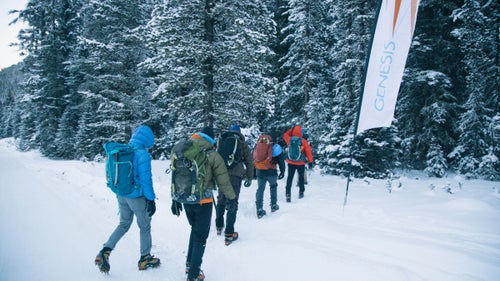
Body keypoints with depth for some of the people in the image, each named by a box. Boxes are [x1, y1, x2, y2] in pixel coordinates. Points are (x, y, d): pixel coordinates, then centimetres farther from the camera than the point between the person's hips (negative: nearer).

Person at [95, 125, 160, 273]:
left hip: (121, 195, 7)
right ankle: (145, 258, 26)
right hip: (137, 197, -6)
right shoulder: (143, 154, -20)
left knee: (124, 224, 23)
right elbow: (146, 179, -20)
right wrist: (151, 199, -12)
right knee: (145, 227, 13)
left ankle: (105, 251, 9)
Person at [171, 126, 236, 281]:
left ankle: (189, 264, 32)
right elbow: (223, 179, -6)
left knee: (195, 229, 26)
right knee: (200, 236, 8)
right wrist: (230, 197, 7)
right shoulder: (212, 155, -11)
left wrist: (175, 199, 16)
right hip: (203, 201, -5)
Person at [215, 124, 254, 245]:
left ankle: (219, 226, 34)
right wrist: (249, 178, 15)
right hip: (236, 175, -3)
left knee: (221, 200, 20)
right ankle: (229, 235, -4)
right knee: (232, 203, -1)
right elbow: (249, 162, 8)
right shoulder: (242, 144, 8)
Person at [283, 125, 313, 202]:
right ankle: (301, 192, 27)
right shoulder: (304, 141, -14)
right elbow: (308, 152, -9)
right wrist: (310, 162, -1)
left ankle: (288, 194, 1)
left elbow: (285, 135, 14)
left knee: (289, 178, 9)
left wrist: (292, 129, 13)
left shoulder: (289, 140, -9)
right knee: (301, 177, 19)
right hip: (301, 163, -1)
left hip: (291, 162, 1)